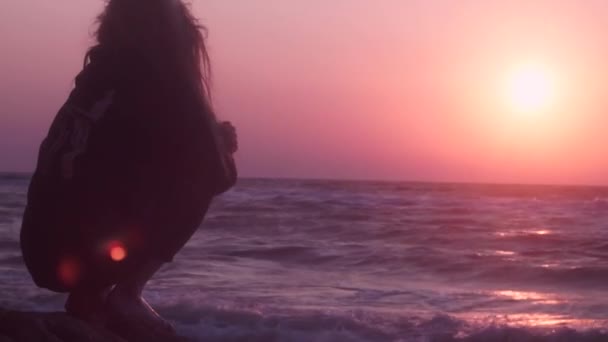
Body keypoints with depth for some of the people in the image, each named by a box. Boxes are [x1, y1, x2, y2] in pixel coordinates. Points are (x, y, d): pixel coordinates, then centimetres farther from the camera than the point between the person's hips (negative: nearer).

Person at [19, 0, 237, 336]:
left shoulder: (97, 78, 17)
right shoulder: (160, 80, -5)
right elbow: (215, 174, -1)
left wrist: (210, 138, 31)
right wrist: (220, 143, 20)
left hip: (43, 251, 8)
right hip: (87, 254, -7)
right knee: (196, 184, 7)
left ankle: (88, 295, 15)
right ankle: (126, 294, -1)